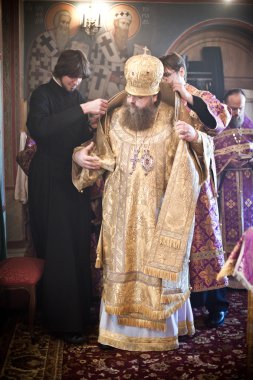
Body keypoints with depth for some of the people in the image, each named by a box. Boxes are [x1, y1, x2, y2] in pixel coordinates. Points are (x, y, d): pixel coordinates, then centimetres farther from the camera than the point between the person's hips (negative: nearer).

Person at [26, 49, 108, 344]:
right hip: (50, 181, -6)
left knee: (79, 247, 6)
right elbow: (38, 129, -26)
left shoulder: (76, 96, 13)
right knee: (58, 250, -5)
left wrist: (91, 125, -6)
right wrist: (82, 110, -27)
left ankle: (80, 309, 20)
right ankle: (62, 322, 5)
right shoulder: (43, 95, -5)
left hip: (74, 179, 6)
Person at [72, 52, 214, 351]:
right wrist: (80, 156, -9)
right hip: (122, 212, 2)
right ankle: (122, 325, 26)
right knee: (123, 266, 10)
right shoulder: (114, 118, 1)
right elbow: (100, 154, 11)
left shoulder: (173, 116, -4)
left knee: (159, 267, 8)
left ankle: (160, 327, 27)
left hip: (159, 212, -2)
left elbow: (203, 150, -1)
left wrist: (194, 137, -22)